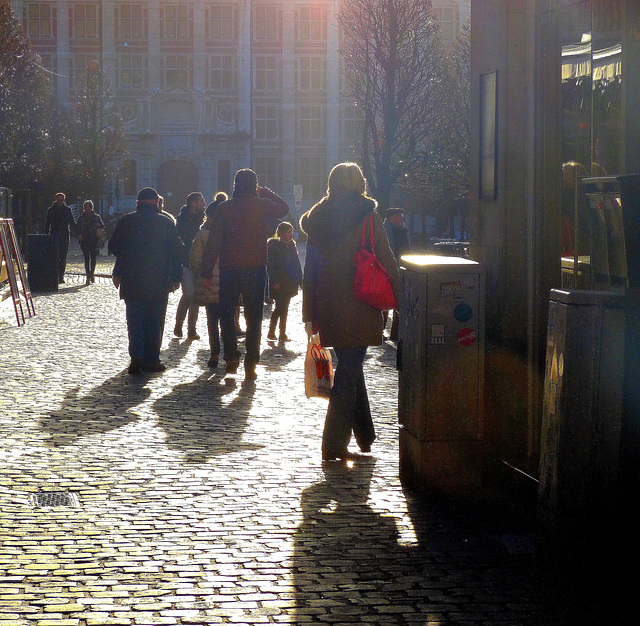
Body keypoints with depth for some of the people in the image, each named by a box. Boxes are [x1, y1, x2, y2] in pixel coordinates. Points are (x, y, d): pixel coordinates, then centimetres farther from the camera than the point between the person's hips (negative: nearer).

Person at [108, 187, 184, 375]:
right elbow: (178, 252, 1)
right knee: (154, 322, 8)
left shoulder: (126, 221, 1)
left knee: (135, 320, 4)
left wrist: (118, 273, 22)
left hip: (131, 281, 0)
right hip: (158, 282, 0)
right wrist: (176, 277, 8)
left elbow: (114, 248, 6)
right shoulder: (166, 222, 0)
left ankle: (137, 358, -9)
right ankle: (151, 360, 6)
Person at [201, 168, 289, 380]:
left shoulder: (225, 208, -3)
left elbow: (213, 242, -5)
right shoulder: (263, 206, -2)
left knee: (227, 315, 12)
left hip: (229, 269, -1)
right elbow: (284, 208, 21)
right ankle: (250, 364, 4)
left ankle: (232, 358, 1)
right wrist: (264, 192, 23)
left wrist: (207, 271, 0)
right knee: (254, 318, 7)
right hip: (256, 270, 1)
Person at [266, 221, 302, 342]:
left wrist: (299, 280, 11)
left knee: (284, 308, 9)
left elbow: (296, 264, 18)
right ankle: (271, 333, 2)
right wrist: (274, 282, -16)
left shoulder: (291, 245, 13)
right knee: (280, 308, -8)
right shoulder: (274, 245, -7)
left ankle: (283, 334, 13)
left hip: (289, 283, 6)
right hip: (279, 284, -6)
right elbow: (270, 264, -10)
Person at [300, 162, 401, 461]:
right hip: (359, 310, -4)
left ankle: (365, 435, 25)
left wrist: (309, 314, 11)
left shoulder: (318, 219, 6)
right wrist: (400, 300, 0)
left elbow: (310, 269, 7)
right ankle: (334, 444, -1)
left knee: (349, 367, 18)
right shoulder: (368, 216, -7)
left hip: (328, 310, 4)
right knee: (349, 372, 1)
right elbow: (386, 262, -7)